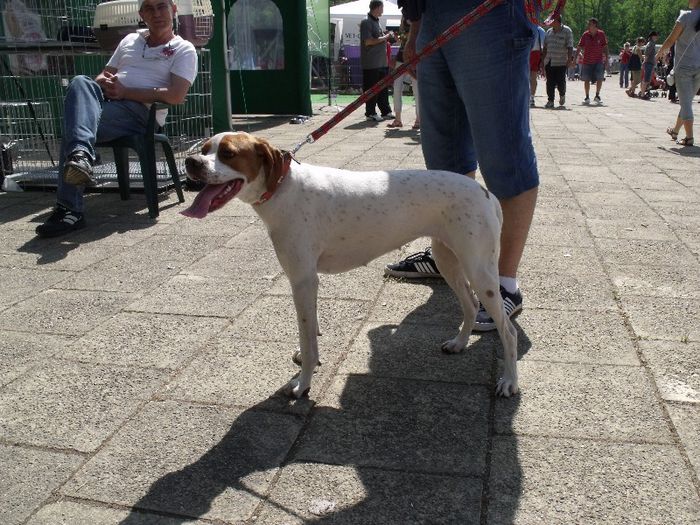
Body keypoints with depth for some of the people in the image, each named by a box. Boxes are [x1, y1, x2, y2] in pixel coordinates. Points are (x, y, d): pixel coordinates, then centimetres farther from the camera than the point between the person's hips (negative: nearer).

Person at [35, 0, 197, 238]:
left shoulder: (183, 50, 9)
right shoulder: (130, 40, 30)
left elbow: (176, 96, -8)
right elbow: (103, 76, 29)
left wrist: (124, 91, -11)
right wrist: (104, 84, 0)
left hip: (140, 113, -5)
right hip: (105, 102, 5)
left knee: (73, 123, -29)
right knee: (81, 82, -29)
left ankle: (69, 210, -35)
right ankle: (80, 156, -50)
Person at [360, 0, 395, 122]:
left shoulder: (377, 22, 17)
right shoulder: (366, 22, -11)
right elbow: (368, 41, -19)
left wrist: (388, 36, 10)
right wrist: (385, 37, -12)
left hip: (382, 61, 9)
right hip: (371, 63, -9)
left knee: (384, 88, 12)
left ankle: (386, 111, 19)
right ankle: (370, 113, 5)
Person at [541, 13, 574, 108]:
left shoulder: (567, 31, -2)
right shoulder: (549, 31, 13)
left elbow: (570, 46, -6)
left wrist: (570, 58, -13)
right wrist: (543, 59, 14)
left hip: (561, 62, -4)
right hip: (549, 62, 4)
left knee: (560, 81, -3)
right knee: (550, 82, 1)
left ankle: (562, 95, 26)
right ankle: (550, 101, 8)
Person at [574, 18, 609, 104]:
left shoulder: (601, 34, -2)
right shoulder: (585, 35, -1)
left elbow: (605, 47, 4)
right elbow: (579, 47, 2)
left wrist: (606, 58, -1)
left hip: (599, 61, -1)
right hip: (587, 61, 1)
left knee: (600, 78, -9)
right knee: (586, 80, 5)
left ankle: (597, 96, 7)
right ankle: (587, 97, 18)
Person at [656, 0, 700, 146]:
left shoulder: (686, 16, -10)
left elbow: (671, 40, -5)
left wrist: (660, 52, 12)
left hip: (684, 66, -5)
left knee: (686, 103, -4)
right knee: (686, 102, 18)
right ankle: (675, 130, 33)